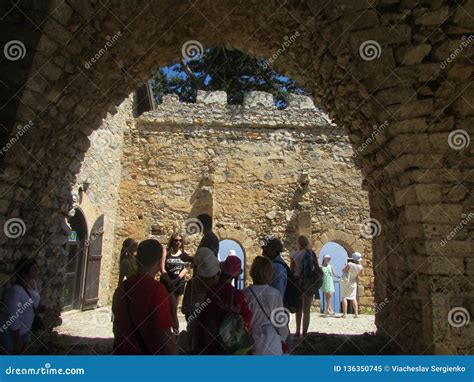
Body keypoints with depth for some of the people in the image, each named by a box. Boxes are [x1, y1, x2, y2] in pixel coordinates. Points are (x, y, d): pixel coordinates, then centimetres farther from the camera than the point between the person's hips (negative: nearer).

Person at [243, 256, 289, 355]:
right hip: (272, 345, 1)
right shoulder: (276, 294, -10)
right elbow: (280, 320, -1)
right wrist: (283, 339, 18)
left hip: (252, 343, -1)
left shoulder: (245, 294, -15)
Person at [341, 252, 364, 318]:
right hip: (354, 283, 4)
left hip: (346, 283, -4)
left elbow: (343, 270, -10)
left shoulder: (350, 264, -24)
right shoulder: (360, 267, -11)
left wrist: (347, 265, 3)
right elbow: (359, 274, 8)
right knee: (354, 298, 12)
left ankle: (344, 313, -5)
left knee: (344, 297, 0)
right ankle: (356, 314, 7)